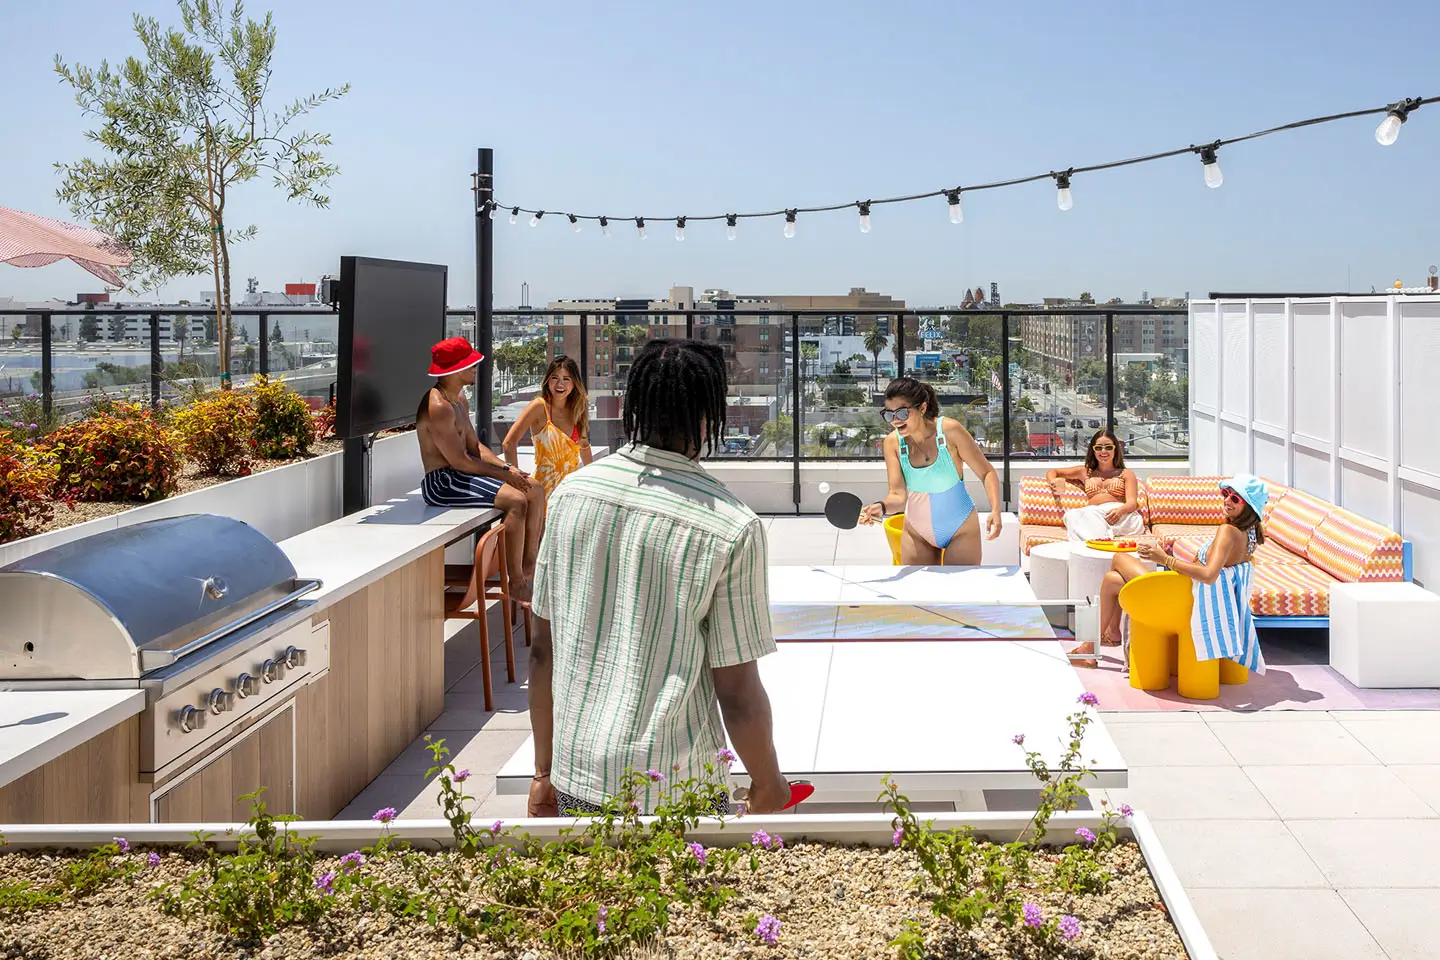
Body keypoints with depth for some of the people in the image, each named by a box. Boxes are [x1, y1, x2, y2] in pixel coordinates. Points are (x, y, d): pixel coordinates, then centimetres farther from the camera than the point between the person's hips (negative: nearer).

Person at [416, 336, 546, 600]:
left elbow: (474, 446, 16)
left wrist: (507, 468, 0)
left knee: (535, 489, 6)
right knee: (516, 500, -26)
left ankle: (529, 565, 6)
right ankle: (516, 582, -19)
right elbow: (460, 461, -21)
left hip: (459, 475, 11)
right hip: (441, 482, -11)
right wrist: (503, 475, -15)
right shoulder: (438, 407, -19)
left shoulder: (460, 401, 15)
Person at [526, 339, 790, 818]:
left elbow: (544, 649, 4)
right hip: (672, 784, -4)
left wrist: (545, 770, 15)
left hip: (574, 778, 5)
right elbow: (737, 693, -11)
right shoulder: (731, 528, -15)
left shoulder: (571, 491, -2)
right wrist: (768, 784, 6)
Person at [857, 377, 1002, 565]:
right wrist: (882, 507, -39)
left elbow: (986, 473, -12)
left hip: (961, 530, -3)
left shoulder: (950, 430, -21)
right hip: (917, 533, 3)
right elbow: (898, 496, -16)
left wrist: (995, 511, -27)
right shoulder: (893, 442, -13)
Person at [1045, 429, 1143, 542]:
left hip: (1122, 516, -3)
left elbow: (1132, 502, 6)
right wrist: (1053, 482, 10)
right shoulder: (1085, 472, 32)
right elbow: (1051, 472, 39)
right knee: (1072, 515, -37)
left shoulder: (1126, 473, 22)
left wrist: (1120, 511, -21)